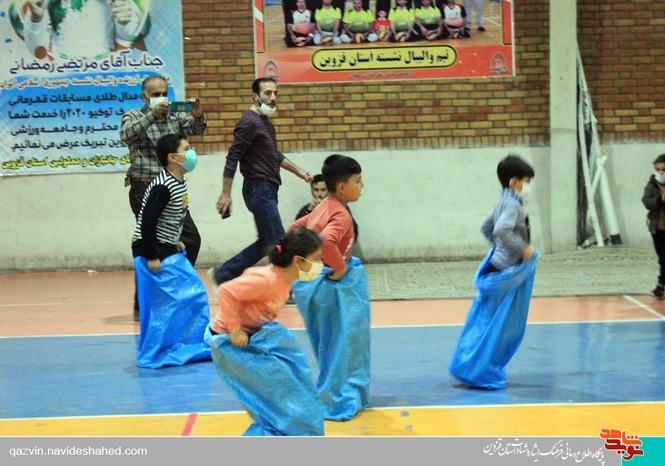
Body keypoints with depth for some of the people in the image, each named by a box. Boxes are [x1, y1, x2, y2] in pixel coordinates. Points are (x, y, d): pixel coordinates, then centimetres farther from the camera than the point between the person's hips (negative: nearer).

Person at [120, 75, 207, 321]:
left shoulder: (174, 116, 14)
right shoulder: (133, 116, 1)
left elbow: (196, 128, -2)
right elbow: (127, 135, -20)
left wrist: (198, 115, -25)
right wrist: (152, 115, -34)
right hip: (145, 189, -6)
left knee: (191, 240, 6)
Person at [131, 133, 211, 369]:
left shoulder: (181, 182, 6)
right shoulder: (163, 187, -22)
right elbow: (147, 221, -25)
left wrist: (175, 242, 13)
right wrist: (152, 257, -23)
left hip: (168, 251, 10)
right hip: (152, 252, -10)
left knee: (195, 293, 11)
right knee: (164, 303, -8)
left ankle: (192, 347, 21)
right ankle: (153, 356, 2)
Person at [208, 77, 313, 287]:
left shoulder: (265, 122, 16)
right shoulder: (249, 122, -13)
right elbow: (232, 158, -15)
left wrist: (298, 171, 22)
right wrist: (225, 194, -18)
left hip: (268, 189, 10)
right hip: (259, 189, -10)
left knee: (266, 243, 12)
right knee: (278, 242, -7)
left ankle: (223, 274, 18)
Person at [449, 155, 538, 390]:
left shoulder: (503, 203, 13)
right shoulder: (512, 204, -17)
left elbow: (486, 227, 25)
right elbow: (501, 230, -33)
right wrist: (523, 249, -24)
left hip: (501, 268, 10)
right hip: (507, 273, -10)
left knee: (487, 322, 15)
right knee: (497, 324, -2)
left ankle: (467, 366, 21)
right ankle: (481, 373, 5)